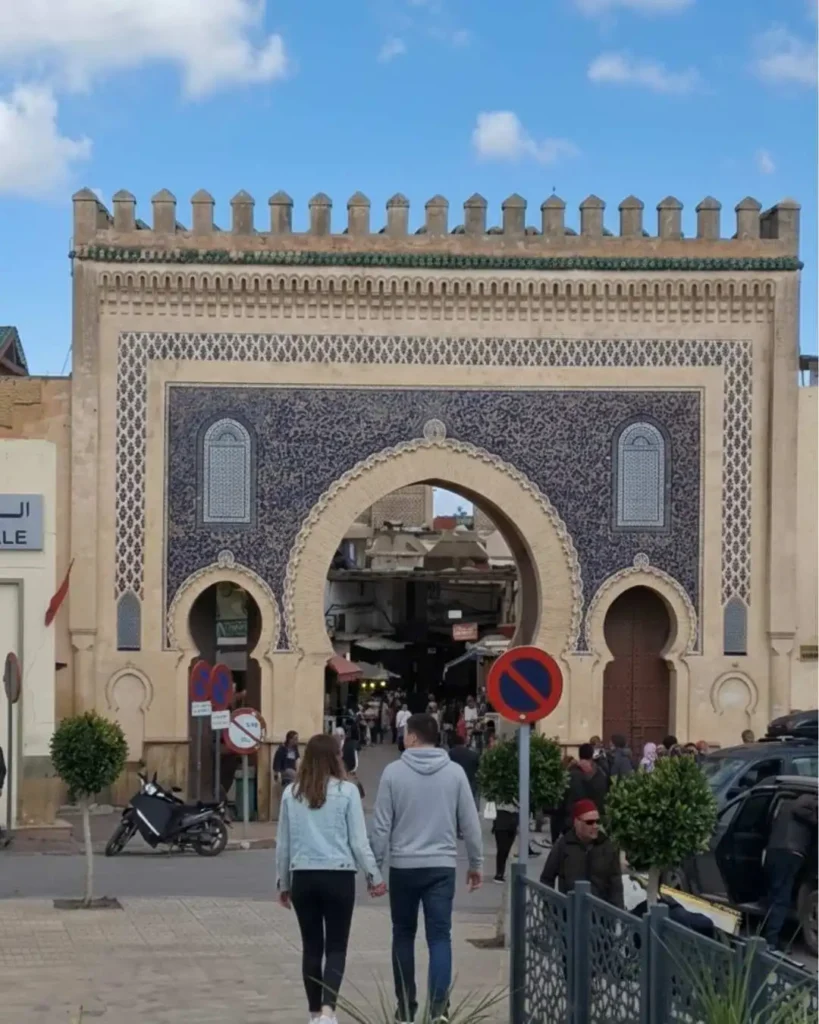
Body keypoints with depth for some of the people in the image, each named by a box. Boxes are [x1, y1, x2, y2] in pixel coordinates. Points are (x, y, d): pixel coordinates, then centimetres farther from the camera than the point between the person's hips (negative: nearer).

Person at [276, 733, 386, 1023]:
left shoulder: (292, 793, 3)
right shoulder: (346, 791, -6)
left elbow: (283, 843, 9)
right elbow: (358, 840, -4)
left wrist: (283, 882, 19)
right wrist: (374, 876, 7)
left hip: (303, 877, 3)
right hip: (338, 877, -3)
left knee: (311, 946, 13)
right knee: (336, 947, 3)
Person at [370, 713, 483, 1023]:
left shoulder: (393, 771, -5)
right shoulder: (455, 772, -1)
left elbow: (381, 825, -5)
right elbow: (470, 823, 2)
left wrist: (374, 865, 4)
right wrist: (476, 863, 13)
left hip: (403, 866, 0)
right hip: (441, 866, 0)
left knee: (403, 936, 14)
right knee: (440, 937, -1)